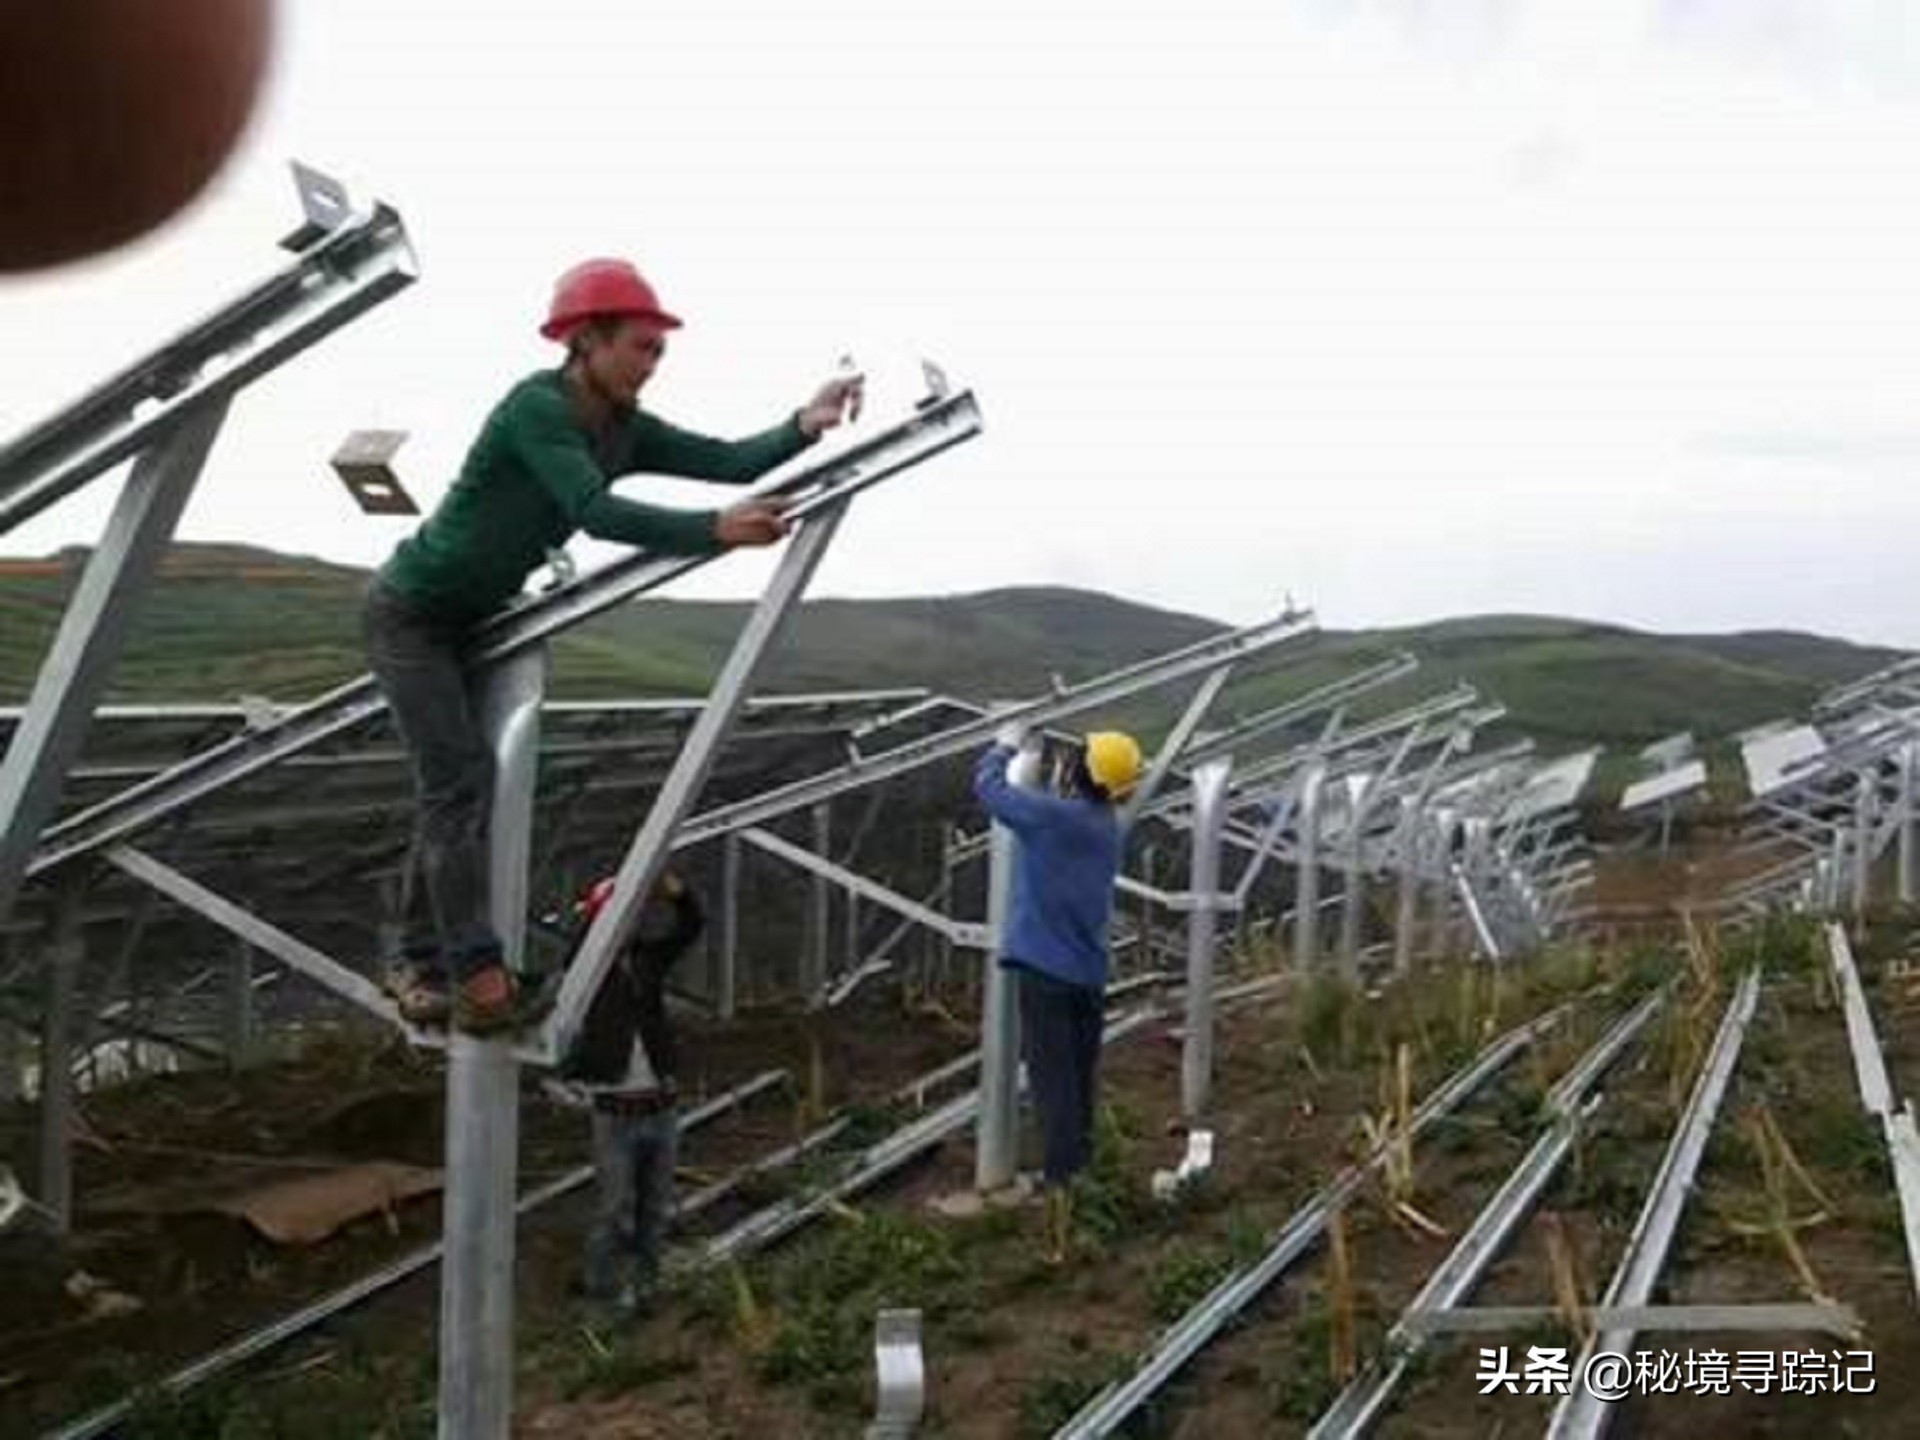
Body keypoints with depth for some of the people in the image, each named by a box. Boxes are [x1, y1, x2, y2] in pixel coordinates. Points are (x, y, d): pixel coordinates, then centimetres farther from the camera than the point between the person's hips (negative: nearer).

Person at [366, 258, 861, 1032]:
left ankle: (420, 962, 17)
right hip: (410, 613, -8)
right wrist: (716, 531, -46)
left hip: (469, 620, 8)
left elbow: (729, 460, -9)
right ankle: (477, 974, -16)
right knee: (461, 778, -15)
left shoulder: (624, 430, -2)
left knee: (453, 787, 9)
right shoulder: (537, 408, -26)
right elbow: (597, 513, -38)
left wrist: (804, 425, -27)